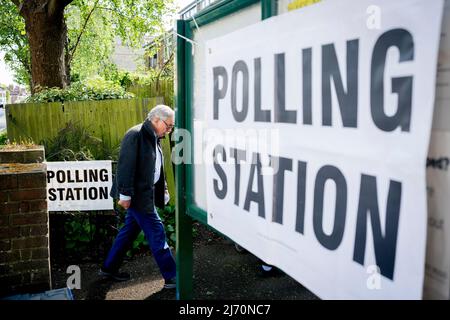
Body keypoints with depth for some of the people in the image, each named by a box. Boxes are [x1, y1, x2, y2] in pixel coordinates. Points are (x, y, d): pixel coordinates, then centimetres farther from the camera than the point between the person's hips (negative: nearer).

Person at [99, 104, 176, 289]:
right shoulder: (135, 135, -18)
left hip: (145, 193, 9)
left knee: (130, 230, 17)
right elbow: (125, 166, -21)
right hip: (137, 194, -9)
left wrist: (163, 190, 13)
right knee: (157, 232, -5)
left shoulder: (153, 138, 11)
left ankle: (109, 268, 31)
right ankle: (171, 277, 4)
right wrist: (125, 195, -21)